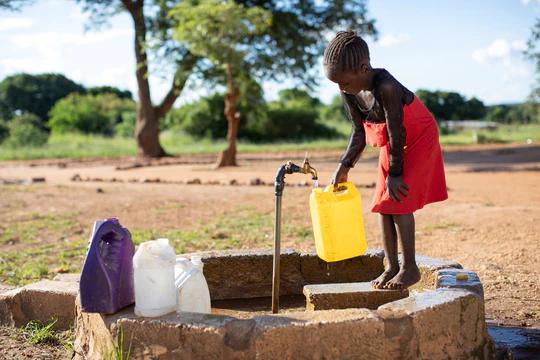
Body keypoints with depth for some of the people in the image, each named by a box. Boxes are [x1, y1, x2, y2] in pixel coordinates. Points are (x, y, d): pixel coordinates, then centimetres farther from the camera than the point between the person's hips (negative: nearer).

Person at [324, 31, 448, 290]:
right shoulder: (349, 92, -11)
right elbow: (359, 132, -5)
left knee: (399, 201, -13)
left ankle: (409, 268, -3)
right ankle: (392, 266, 11)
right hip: (390, 144, 8)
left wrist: (394, 173, -19)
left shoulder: (386, 87, -34)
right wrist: (344, 165, -15)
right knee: (383, 203, 4)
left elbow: (396, 134, -27)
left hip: (418, 139, -8)